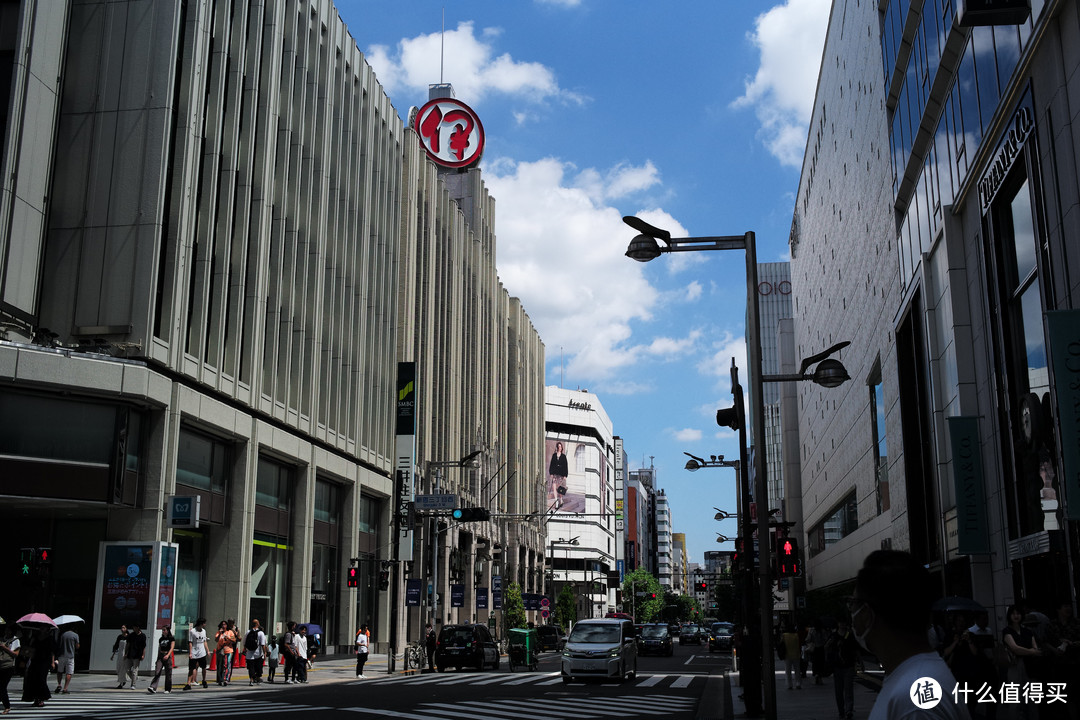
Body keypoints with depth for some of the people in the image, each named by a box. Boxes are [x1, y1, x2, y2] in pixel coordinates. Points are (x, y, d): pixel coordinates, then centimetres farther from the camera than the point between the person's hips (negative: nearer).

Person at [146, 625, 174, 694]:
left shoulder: (172, 639, -1)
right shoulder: (160, 639, 15)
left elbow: (171, 648, -12)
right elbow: (159, 649, 21)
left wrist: (168, 655, -28)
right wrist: (157, 659, 19)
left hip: (167, 657, -4)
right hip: (160, 656, 4)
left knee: (168, 674, 2)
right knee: (157, 673, -11)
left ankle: (168, 689, 11)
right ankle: (153, 688, -21)